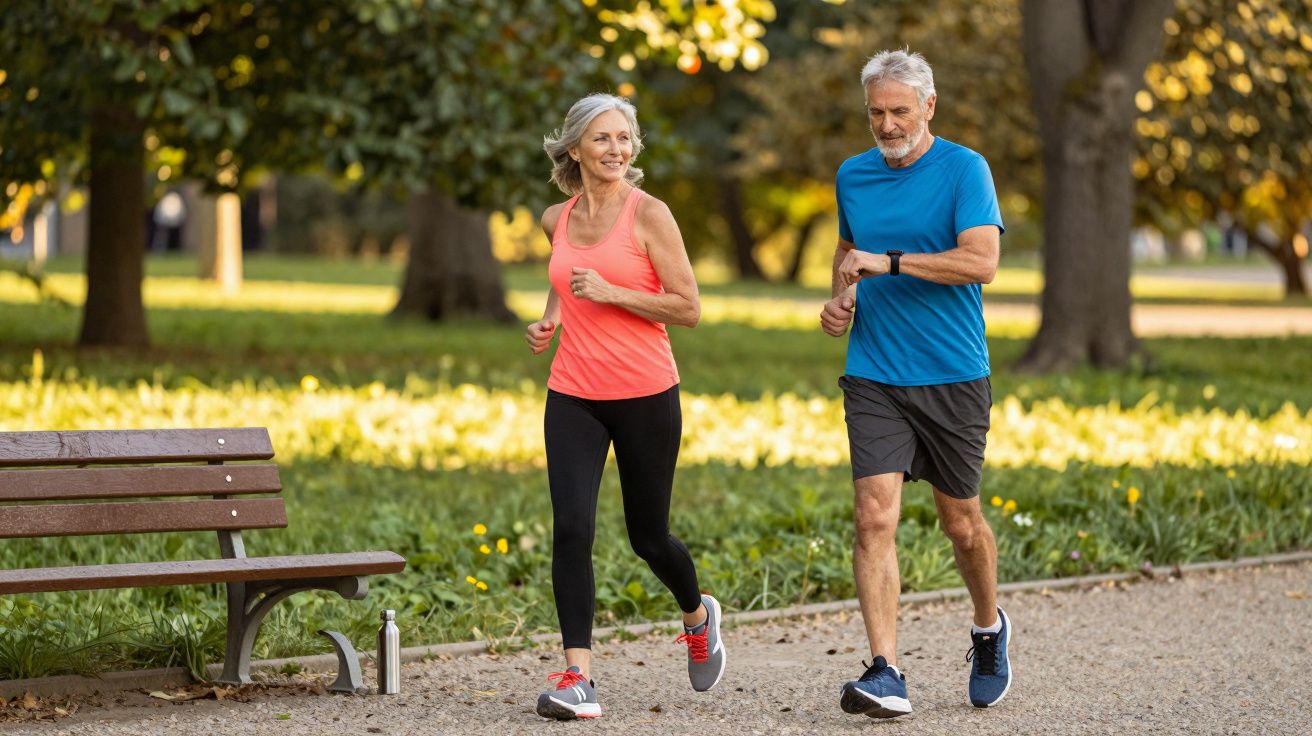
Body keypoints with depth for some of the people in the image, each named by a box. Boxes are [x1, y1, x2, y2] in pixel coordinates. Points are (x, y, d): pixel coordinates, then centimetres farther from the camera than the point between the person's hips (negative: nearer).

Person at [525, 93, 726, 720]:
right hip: (573, 396, 3)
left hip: (645, 395, -3)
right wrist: (549, 317, 8)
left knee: (648, 536, 10)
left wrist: (609, 292, -18)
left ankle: (697, 616, 42)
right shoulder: (556, 220, 7)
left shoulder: (648, 213, -8)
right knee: (571, 528, -13)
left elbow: (688, 308, -10)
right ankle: (577, 676, -11)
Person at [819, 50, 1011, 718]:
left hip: (953, 375, -3)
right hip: (873, 378, 3)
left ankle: (989, 630, 39)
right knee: (875, 515, -13)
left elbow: (981, 261, -18)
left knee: (960, 521, 10)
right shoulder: (852, 176, 10)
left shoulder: (964, 169, -6)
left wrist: (888, 262, -21)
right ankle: (885, 675, -16)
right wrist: (841, 297, 7)